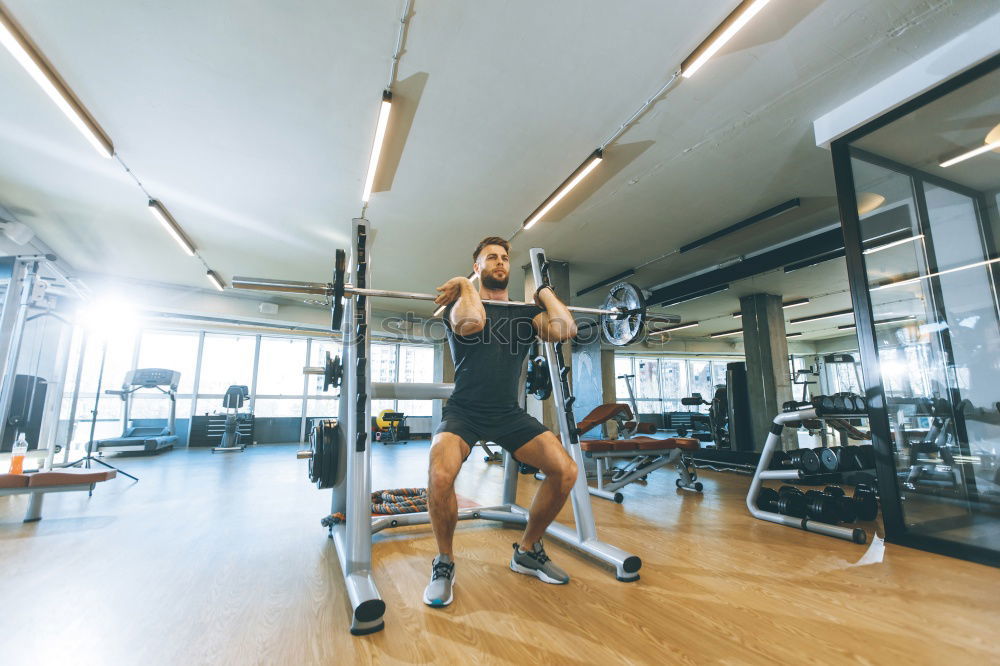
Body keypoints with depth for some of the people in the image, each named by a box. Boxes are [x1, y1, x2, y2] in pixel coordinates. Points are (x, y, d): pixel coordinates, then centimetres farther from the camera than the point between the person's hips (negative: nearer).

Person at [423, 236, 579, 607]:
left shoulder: (526, 312, 12)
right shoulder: (461, 304, 1)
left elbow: (565, 329, -9)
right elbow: (472, 322, -26)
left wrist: (546, 293, 4)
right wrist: (465, 285, -9)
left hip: (509, 414, 4)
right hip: (464, 412, -3)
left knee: (565, 470, -15)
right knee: (441, 474, -32)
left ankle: (527, 552, 12)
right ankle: (444, 563, 0)